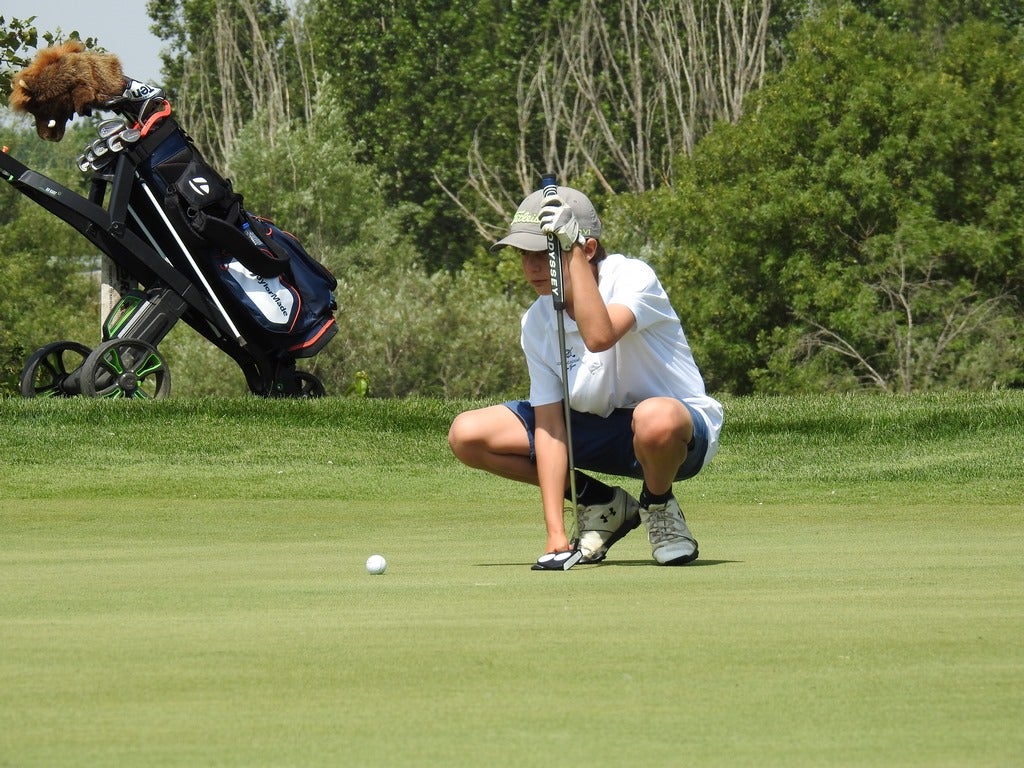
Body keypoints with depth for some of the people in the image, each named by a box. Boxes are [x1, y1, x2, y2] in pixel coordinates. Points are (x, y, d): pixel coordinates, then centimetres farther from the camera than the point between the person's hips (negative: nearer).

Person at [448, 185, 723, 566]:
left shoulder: (633, 277, -21)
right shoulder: (536, 323, -6)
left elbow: (599, 337, -44)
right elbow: (549, 426, -9)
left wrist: (575, 254, -38)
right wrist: (556, 534, -18)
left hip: (684, 425, -6)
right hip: (596, 432, 6)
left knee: (655, 418, -44)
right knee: (467, 435, -9)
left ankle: (658, 506, -8)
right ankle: (601, 505, 5)